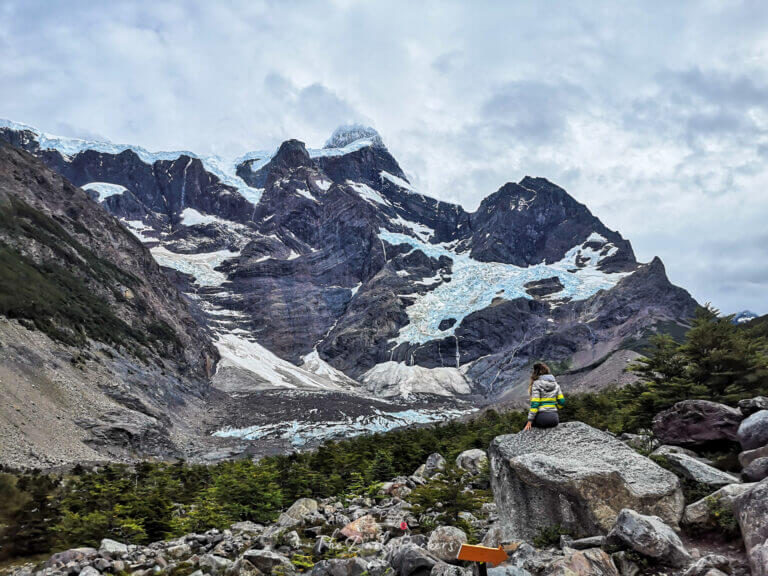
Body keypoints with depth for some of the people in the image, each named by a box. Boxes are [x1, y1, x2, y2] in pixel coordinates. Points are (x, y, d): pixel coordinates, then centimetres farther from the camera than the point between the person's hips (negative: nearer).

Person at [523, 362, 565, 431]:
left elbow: (534, 403, -12)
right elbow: (561, 401, 10)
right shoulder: (555, 383, 10)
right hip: (554, 418, 5)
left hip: (542, 417, -5)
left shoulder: (537, 383, -6)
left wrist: (530, 421, -10)